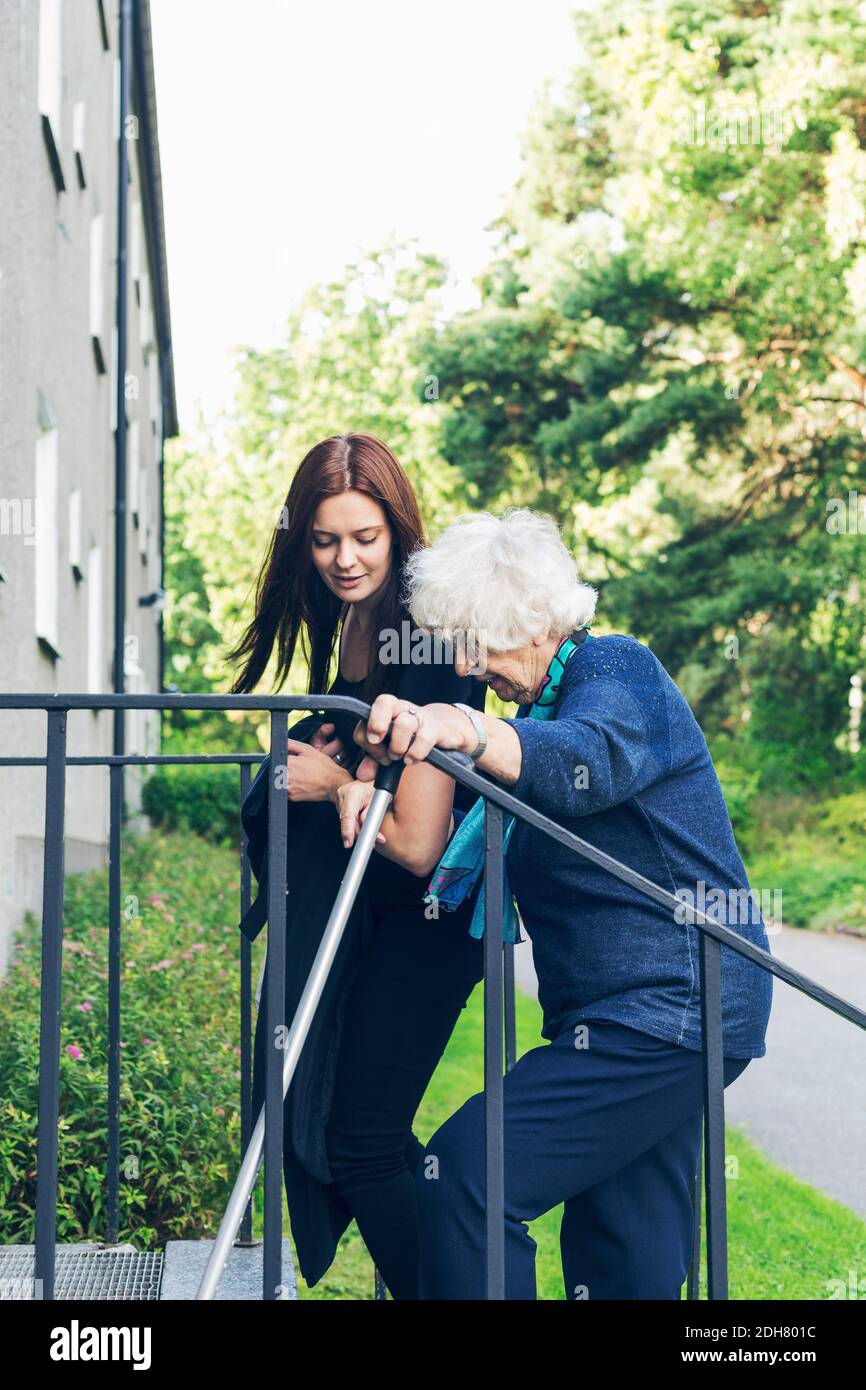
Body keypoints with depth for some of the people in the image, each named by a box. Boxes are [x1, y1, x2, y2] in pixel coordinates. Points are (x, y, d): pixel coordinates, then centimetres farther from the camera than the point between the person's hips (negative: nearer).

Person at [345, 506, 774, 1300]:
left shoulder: (617, 670, -10)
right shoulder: (545, 705, 20)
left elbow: (582, 765, -35)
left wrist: (467, 731, -53)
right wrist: (383, 756, -4)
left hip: (666, 1010, -10)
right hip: (664, 1017, 10)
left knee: (465, 1174, -17)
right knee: (629, 1262, 12)